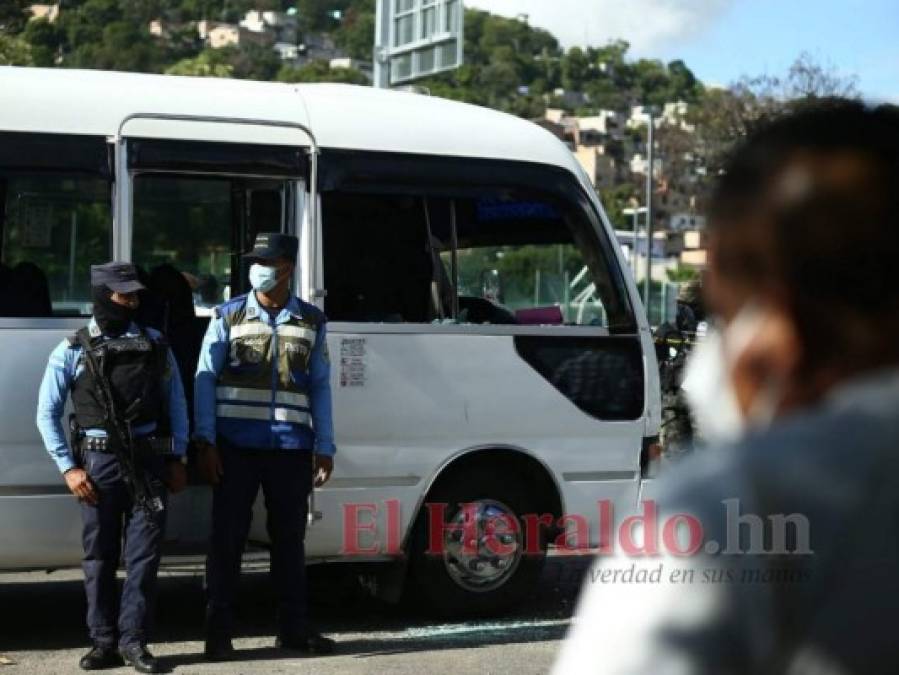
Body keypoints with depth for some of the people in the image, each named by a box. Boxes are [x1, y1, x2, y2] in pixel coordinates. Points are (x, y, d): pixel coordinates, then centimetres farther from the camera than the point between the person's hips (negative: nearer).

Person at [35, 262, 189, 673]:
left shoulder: (155, 345, 9)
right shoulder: (72, 352, 2)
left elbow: (176, 403, 12)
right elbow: (47, 415, 3)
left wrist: (176, 458, 5)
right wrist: (69, 468, -4)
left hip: (149, 458, 1)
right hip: (99, 459, -1)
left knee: (145, 553, -1)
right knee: (99, 556, 4)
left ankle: (133, 639, 6)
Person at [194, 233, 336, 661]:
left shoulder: (311, 321, 9)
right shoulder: (228, 316, 4)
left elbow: (319, 386, 11)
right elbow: (205, 379, 1)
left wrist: (325, 447, 6)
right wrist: (206, 441, -7)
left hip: (291, 448, 2)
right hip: (237, 446, -2)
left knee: (289, 537, 9)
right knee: (227, 537, 0)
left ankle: (292, 627, 19)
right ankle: (219, 630, 8)